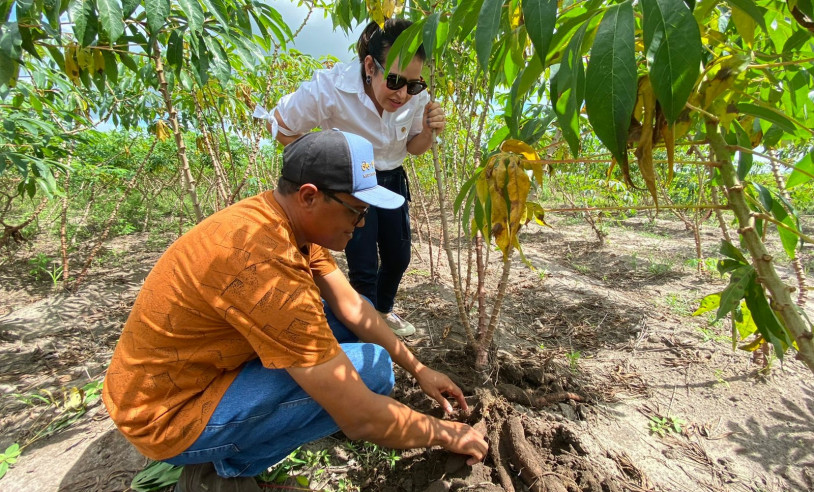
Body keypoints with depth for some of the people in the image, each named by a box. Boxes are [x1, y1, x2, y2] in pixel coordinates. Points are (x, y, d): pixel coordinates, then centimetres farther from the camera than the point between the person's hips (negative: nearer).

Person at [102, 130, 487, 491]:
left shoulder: (296, 219, -7)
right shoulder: (267, 267, -35)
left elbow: (352, 307, 1)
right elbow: (360, 419, -29)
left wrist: (418, 369, 0)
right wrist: (445, 434, -12)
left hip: (211, 364, 9)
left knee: (341, 323, 6)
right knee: (370, 368, -20)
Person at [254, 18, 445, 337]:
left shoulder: (415, 96, -15)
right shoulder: (330, 88, -28)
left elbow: (413, 148, 1)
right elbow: (279, 126, -14)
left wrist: (429, 131, -21)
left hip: (392, 180, 5)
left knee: (399, 258, 13)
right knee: (364, 269, -5)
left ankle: (384, 311, 42)